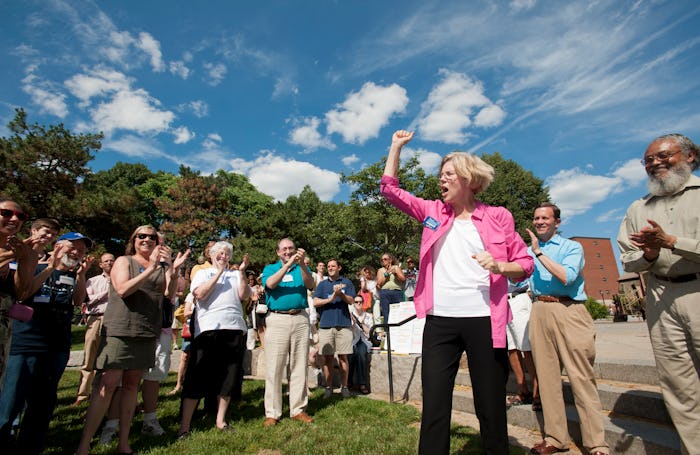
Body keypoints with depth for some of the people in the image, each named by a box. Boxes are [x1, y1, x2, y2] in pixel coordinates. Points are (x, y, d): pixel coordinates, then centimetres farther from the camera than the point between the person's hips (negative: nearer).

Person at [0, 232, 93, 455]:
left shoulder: (75, 277, 11)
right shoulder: (37, 268, 6)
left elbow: (78, 301, -6)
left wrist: (81, 274, -22)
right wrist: (50, 268, -22)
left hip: (57, 348, 3)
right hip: (25, 344, -3)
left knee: (43, 403, 10)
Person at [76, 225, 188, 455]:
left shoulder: (161, 266, 11)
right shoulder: (123, 261, 2)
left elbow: (169, 292, -2)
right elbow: (122, 289, -14)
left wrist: (174, 270, -19)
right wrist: (150, 269, -22)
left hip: (148, 333, 4)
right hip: (120, 329, -4)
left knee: (132, 384, 10)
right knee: (107, 384, -6)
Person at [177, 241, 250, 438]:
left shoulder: (235, 275, 16)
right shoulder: (203, 273, 11)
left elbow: (244, 295, 2)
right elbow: (200, 294, -8)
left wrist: (242, 272, -6)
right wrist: (219, 272, -7)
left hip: (235, 329, 3)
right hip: (208, 329, -3)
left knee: (229, 377, 9)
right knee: (198, 377, 0)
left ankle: (221, 420, 23)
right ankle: (184, 425, 10)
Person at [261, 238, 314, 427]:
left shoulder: (302, 269, 15)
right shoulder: (270, 268, 12)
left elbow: (310, 285, -4)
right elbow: (270, 284, -10)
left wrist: (301, 263, -18)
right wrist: (288, 264, -18)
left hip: (301, 319, 2)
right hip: (277, 319, -2)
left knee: (299, 366, 6)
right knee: (274, 367, 0)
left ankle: (298, 409, 16)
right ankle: (272, 413, 10)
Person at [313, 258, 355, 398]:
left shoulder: (346, 282, 10)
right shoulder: (322, 284, 13)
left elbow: (350, 301, 1)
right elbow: (315, 302, 3)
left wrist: (340, 293, -17)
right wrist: (331, 299, -10)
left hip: (343, 324, -1)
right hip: (325, 324, 1)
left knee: (343, 356, 2)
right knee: (327, 357, 3)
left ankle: (344, 386, 13)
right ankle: (328, 387, 14)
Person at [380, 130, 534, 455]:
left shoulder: (498, 217, 4)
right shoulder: (433, 212, 10)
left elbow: (526, 263, 6)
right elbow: (389, 190, 10)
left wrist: (499, 266, -14)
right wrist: (397, 146, 10)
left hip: (484, 320, -1)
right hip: (440, 320, 2)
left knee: (491, 405, 10)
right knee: (434, 404, 6)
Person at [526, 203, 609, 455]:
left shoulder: (572, 247, 5)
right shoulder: (529, 251, 18)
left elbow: (567, 276, -13)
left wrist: (539, 252, -12)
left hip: (568, 311, -4)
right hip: (539, 313, 4)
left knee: (581, 377, -5)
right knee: (547, 376, 6)